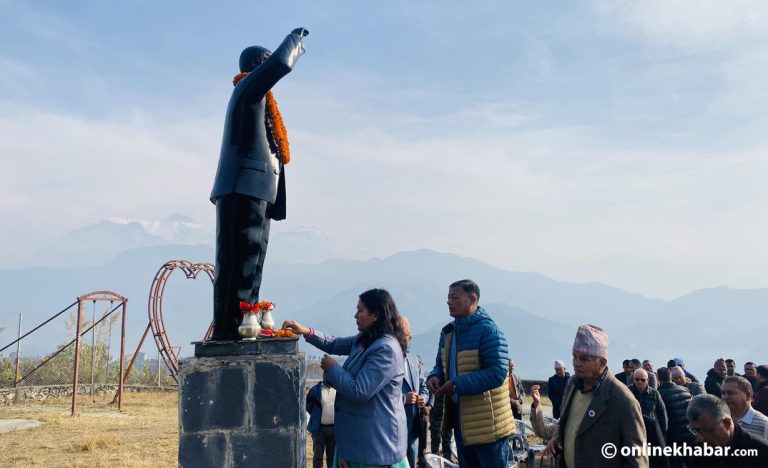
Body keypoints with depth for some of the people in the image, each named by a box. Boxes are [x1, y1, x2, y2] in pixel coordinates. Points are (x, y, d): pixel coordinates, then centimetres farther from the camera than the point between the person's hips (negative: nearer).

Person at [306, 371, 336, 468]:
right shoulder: (315, 390, -4)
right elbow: (308, 404, 8)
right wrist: (315, 415, 5)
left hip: (334, 428, 2)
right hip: (319, 428, -2)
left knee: (332, 456, 11)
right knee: (318, 455, 4)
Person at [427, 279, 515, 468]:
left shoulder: (488, 330, -17)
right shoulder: (448, 332, 8)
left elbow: (497, 373, -24)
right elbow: (441, 365, 18)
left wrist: (457, 385, -26)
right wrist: (435, 376, -6)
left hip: (487, 422, -8)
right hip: (459, 418, 8)